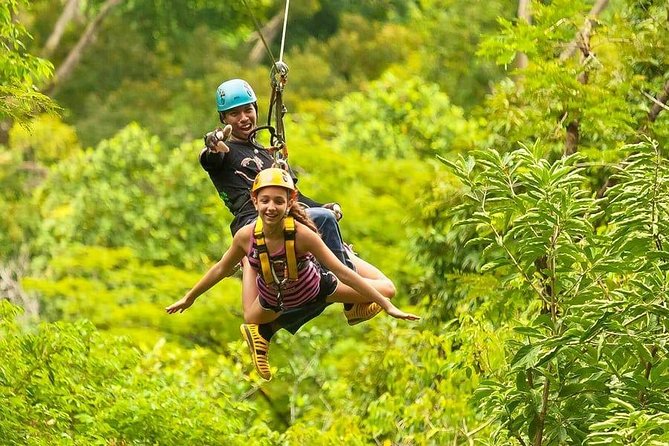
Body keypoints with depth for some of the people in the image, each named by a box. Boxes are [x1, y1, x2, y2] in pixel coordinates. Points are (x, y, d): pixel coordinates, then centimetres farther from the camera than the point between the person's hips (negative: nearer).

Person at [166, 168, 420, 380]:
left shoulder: (302, 234, -38)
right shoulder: (246, 236, -30)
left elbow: (341, 272, -32)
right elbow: (220, 270, -9)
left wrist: (387, 306, -32)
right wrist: (189, 298, 1)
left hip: (313, 286, -1)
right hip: (272, 298, 1)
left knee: (383, 291, -3)